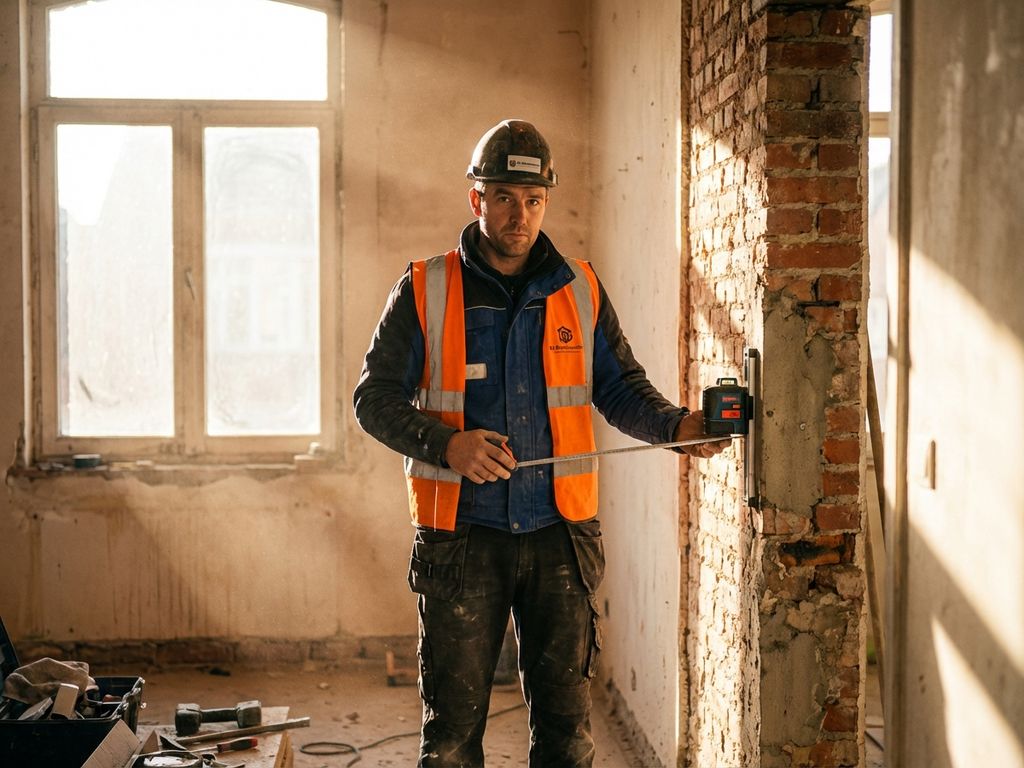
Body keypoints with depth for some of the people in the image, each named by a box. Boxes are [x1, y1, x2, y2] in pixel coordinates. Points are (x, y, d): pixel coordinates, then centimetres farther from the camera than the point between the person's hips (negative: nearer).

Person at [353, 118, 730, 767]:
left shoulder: (580, 290, 9)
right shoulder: (425, 291, 2)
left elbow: (621, 387, 11)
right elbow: (376, 398, -1)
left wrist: (676, 426, -9)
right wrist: (446, 445, -18)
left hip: (561, 537, 2)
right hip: (461, 538, -2)